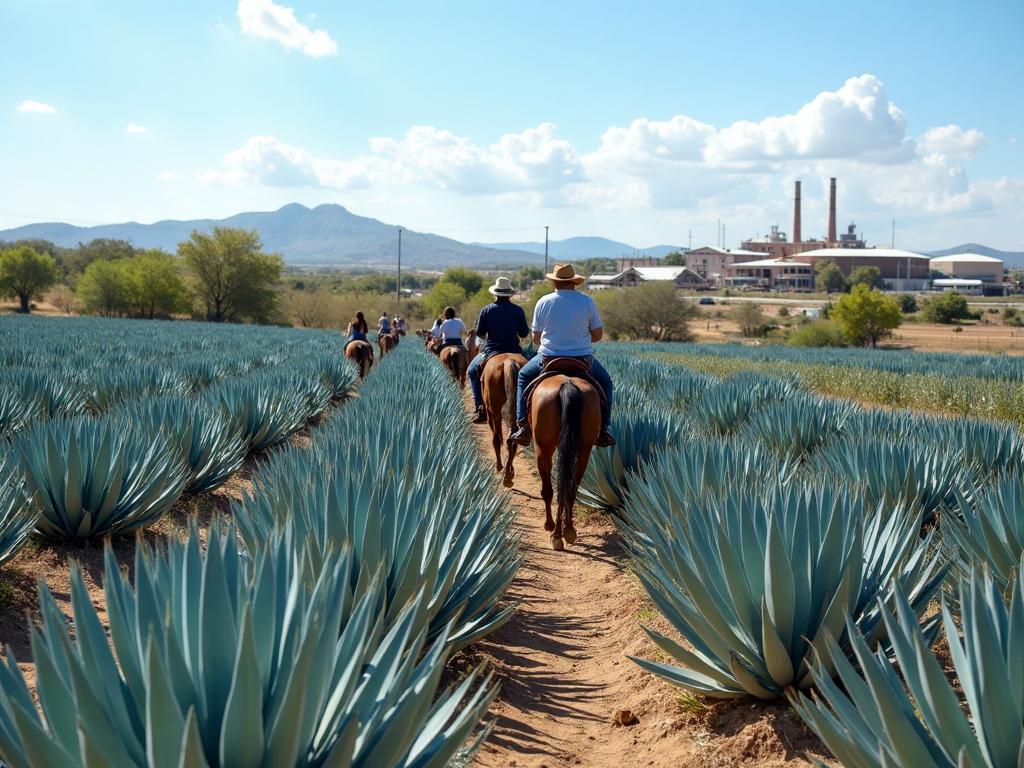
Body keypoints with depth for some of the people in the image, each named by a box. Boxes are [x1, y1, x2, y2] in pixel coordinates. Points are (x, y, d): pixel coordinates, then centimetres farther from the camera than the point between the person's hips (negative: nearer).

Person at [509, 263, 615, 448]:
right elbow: (598, 334, 0)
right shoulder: (587, 301, -4)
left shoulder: (543, 302, -2)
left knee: (524, 376, 28)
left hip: (548, 358, 0)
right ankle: (602, 430, 18)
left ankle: (524, 427, 16)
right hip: (583, 359, 0)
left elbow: (536, 338, 3)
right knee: (604, 382, 27)